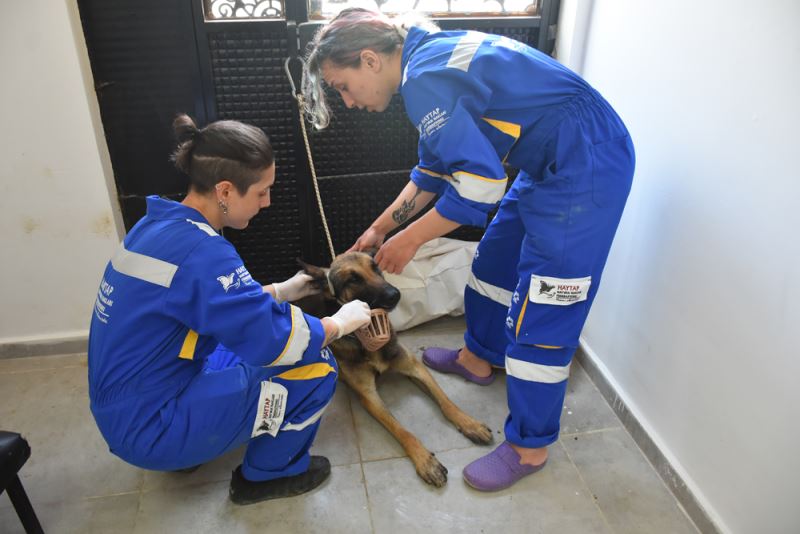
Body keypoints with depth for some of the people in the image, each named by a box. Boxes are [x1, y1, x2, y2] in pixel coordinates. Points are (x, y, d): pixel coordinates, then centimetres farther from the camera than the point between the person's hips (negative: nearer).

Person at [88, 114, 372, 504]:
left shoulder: (159, 225, 0)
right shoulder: (199, 250, -27)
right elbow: (274, 340, -25)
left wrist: (280, 291, 11)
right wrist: (341, 322, -8)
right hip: (151, 429, -9)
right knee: (317, 369, -10)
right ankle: (266, 475, 14)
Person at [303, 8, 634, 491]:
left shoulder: (425, 77, -21)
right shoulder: (430, 59, 11)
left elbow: (480, 185, -25)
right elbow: (433, 173, 20)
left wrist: (411, 239, -12)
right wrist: (380, 228, 23)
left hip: (586, 166, -10)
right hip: (554, 163, 10)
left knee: (541, 314, -4)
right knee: (494, 262, 22)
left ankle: (529, 447, 13)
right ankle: (479, 357, 44)